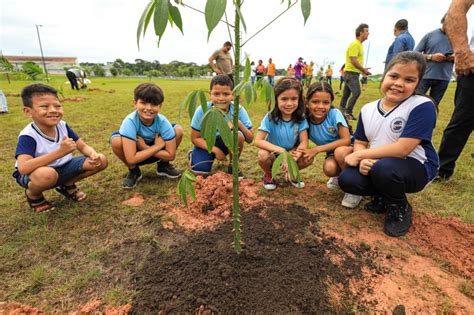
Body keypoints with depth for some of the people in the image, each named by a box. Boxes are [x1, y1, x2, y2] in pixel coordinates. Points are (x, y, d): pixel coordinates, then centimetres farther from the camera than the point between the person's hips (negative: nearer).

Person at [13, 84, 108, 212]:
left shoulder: (63, 126, -10)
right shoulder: (28, 135, -26)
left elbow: (83, 146, -5)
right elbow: (23, 168, -39)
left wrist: (94, 155, -30)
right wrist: (60, 152, -45)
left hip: (63, 167, 5)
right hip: (35, 175, -5)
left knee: (101, 160, -11)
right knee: (47, 174, -43)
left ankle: (67, 185, 12)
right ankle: (33, 195, -3)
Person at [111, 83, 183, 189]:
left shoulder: (163, 122, -26)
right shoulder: (129, 122, -32)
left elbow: (171, 155, -22)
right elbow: (131, 159, -35)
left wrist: (146, 148, -27)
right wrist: (158, 146, -29)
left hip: (157, 153, 2)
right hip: (135, 155, -1)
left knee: (178, 130, -19)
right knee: (116, 140, -33)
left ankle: (163, 165, 6)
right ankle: (133, 171, -2)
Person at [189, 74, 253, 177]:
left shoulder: (238, 110, -21)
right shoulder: (202, 111, -22)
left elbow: (250, 139, -16)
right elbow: (195, 138, -12)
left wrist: (239, 124, -35)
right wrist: (215, 150, -24)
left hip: (228, 143, 0)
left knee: (238, 135, -33)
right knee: (200, 171, -20)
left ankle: (233, 165, -4)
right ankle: (192, 155, 18)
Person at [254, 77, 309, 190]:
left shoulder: (300, 118, -16)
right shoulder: (270, 118, -23)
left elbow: (304, 141, -18)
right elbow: (258, 141, -28)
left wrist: (293, 159, -36)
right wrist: (281, 150, -36)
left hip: (292, 152, 2)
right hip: (274, 153, -2)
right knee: (263, 155, -34)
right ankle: (268, 175, 2)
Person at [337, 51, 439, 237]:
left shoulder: (422, 106, -18)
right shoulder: (368, 110, 1)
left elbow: (402, 149, -26)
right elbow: (359, 143, 3)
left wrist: (358, 155, -19)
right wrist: (363, 160, -22)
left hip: (417, 168, -5)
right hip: (376, 165, 5)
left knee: (382, 168, -37)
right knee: (346, 180, -19)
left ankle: (400, 208, -3)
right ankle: (383, 196, 12)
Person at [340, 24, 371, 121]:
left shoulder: (359, 45, 17)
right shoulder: (355, 44, -13)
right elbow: (353, 61, -20)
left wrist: (363, 70, 12)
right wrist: (364, 70, -13)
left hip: (353, 73, 10)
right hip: (351, 73, -10)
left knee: (346, 94, 10)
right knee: (356, 92, -16)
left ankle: (342, 112, 15)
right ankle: (347, 112, -10)